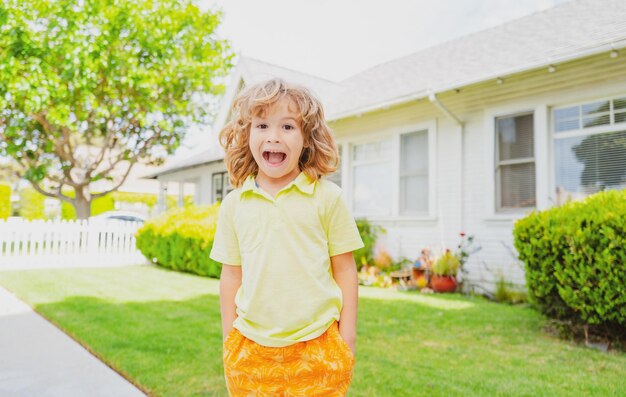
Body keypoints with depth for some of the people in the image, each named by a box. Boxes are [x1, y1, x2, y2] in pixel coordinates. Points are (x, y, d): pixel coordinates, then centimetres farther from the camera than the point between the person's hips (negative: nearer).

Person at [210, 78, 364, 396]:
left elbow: (345, 269, -1)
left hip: (318, 347, -2)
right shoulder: (234, 204, 2)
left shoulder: (326, 197, -5)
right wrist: (229, 340, 8)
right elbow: (231, 275, 7)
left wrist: (347, 338, -1)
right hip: (250, 348, 2)